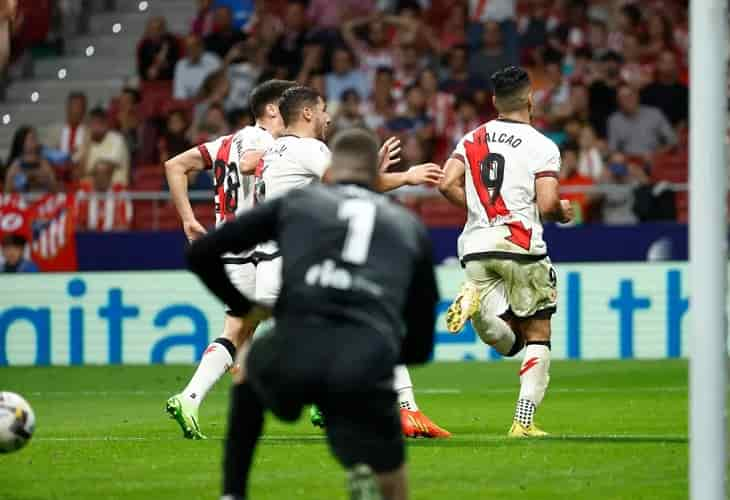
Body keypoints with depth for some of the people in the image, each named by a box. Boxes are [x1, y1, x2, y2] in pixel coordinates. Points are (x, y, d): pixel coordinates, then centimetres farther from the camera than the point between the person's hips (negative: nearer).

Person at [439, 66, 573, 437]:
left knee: (508, 343, 7)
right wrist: (563, 212, 11)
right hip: (521, 245, -4)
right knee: (537, 336, 9)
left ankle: (476, 299, -24)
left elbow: (447, 184, 1)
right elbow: (547, 205, -11)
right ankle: (524, 421, -3)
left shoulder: (472, 139, 10)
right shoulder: (542, 146, -4)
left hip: (477, 245, 4)